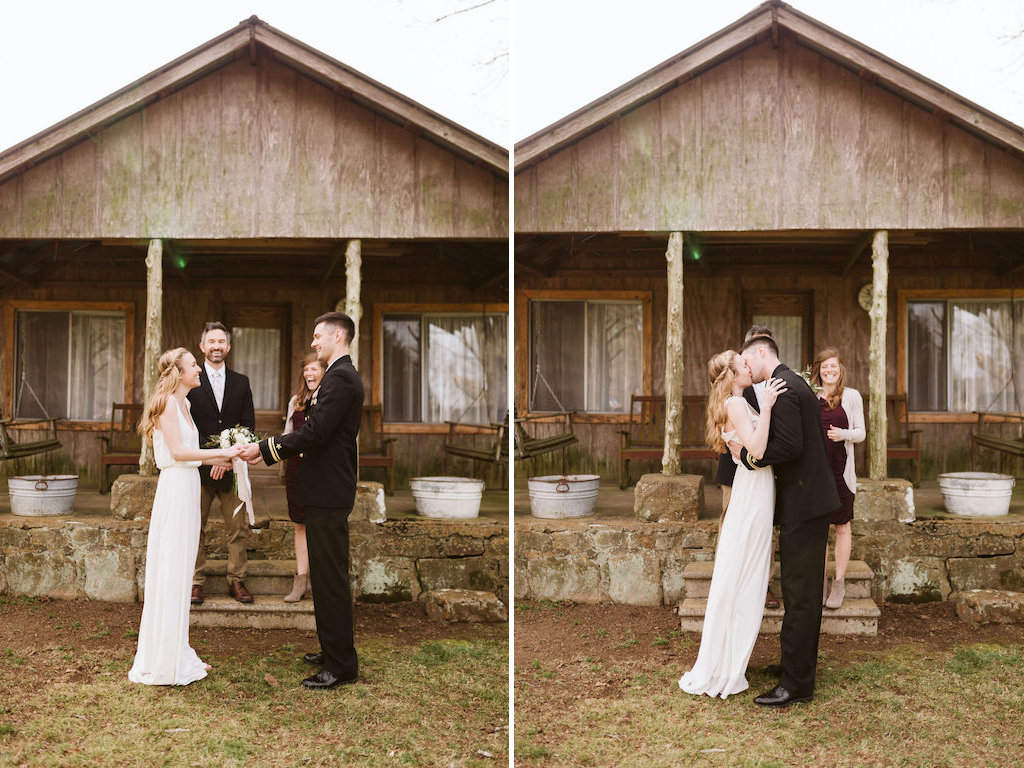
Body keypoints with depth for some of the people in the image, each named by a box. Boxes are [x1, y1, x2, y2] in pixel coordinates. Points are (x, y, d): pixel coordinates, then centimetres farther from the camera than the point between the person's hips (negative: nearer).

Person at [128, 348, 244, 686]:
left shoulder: (182, 404, 18)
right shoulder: (167, 403, -10)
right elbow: (178, 451, -17)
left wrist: (215, 459, 12)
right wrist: (222, 451, -16)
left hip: (188, 487, 10)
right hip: (175, 487, -10)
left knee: (180, 573, 13)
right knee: (171, 571, -4)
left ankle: (177, 654, 21)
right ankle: (165, 661, 3)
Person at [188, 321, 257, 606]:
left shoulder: (241, 382, 11)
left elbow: (248, 424, 6)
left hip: (232, 467, 2)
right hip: (198, 466, -2)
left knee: (239, 528, 2)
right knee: (195, 529, 3)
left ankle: (236, 581, 11)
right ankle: (195, 582, 11)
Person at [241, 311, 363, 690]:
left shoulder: (341, 378, -16)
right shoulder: (340, 375, 17)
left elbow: (315, 432, -22)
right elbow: (315, 430, 17)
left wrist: (264, 449, -16)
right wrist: (271, 448, 11)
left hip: (329, 493, -11)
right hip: (327, 491, 11)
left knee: (330, 577, -5)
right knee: (328, 575, 17)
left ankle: (341, 666, 2)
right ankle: (334, 650, 28)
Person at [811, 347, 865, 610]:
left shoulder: (851, 396, 0)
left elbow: (861, 432, 1)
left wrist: (843, 434, -18)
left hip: (841, 469, -2)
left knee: (841, 527, 5)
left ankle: (839, 583, 12)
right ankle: (821, 580, 18)